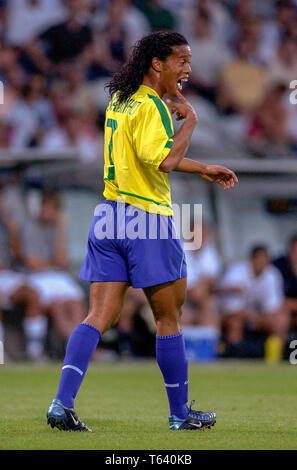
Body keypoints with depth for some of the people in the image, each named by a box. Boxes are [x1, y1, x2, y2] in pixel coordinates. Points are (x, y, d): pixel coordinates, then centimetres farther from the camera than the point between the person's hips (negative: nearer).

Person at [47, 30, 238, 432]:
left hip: (108, 217, 8)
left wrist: (203, 170, 32)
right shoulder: (150, 107, -14)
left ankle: (63, 403, -11)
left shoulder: (120, 100, 16)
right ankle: (180, 414, 14)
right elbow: (163, 161, -25)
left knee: (100, 316, 3)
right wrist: (190, 119, -12)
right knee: (169, 318, 5)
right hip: (146, 218, -8)